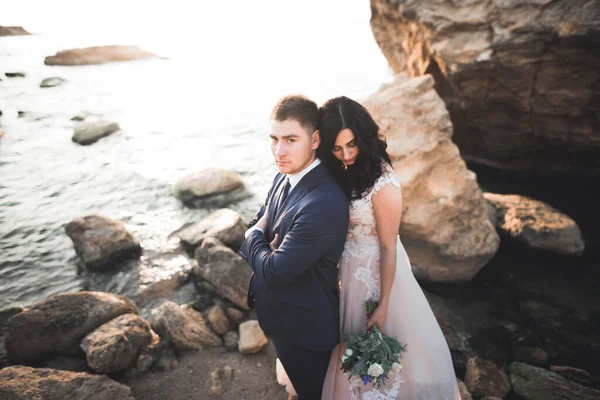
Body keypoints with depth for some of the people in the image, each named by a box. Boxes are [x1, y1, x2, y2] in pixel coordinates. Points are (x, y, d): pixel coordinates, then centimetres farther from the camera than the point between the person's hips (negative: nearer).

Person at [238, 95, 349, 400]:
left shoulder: (324, 205, -36)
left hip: (302, 325, -8)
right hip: (280, 312, 8)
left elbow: (273, 272, -29)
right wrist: (261, 243, -13)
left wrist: (254, 238, -12)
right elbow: (257, 225, 7)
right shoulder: (287, 175, -7)